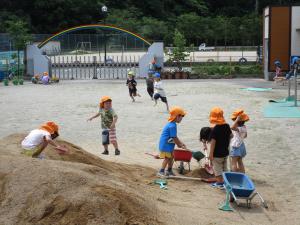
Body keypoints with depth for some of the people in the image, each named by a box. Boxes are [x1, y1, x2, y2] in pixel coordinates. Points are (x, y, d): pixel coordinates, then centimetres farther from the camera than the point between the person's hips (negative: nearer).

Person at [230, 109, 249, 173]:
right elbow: (245, 136, 18)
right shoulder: (244, 127, 2)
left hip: (237, 147, -10)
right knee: (240, 162, 19)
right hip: (241, 146, 10)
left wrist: (237, 119, -42)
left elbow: (232, 127, -48)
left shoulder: (239, 129, -27)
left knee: (234, 163, -1)